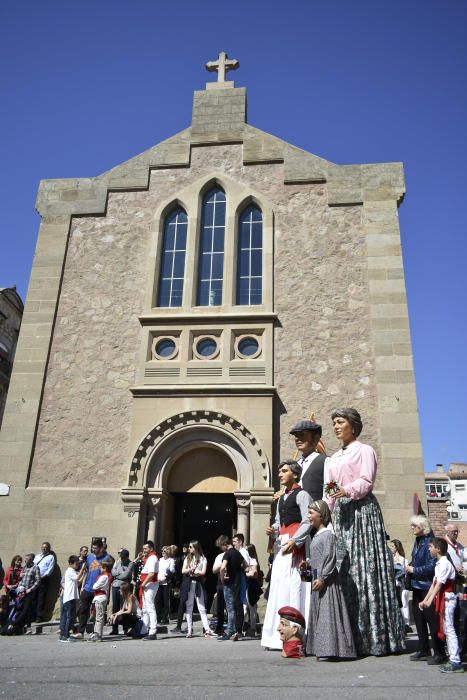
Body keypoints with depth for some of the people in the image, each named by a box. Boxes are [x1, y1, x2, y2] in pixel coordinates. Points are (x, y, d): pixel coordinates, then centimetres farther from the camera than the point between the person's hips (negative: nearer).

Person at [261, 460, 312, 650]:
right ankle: (279, 635, 13)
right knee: (279, 587, 7)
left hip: (296, 544, -8)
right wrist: (272, 530, 1)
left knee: (294, 586, -10)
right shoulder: (281, 498, 21)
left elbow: (307, 522, -13)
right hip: (281, 543, 8)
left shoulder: (302, 495, -4)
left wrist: (294, 541, -24)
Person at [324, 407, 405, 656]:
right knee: (344, 570, 2)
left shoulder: (364, 450, 4)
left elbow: (366, 482, -9)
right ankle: (350, 636, 5)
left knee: (365, 569, -9)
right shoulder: (333, 459, 22)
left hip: (361, 510, -6)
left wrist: (346, 491, -26)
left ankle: (374, 637, -4)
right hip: (341, 514, 6)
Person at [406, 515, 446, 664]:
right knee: (418, 618, 16)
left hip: (428, 586, -9)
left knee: (431, 619, 0)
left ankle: (439, 653, 13)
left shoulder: (430, 542, -19)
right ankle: (424, 650, 29)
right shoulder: (418, 541, 9)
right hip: (417, 585, 9)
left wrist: (414, 570, -18)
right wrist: (409, 567, 1)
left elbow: (432, 566, -24)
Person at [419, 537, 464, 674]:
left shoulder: (445, 563, -16)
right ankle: (453, 659, 17)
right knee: (446, 629, 11)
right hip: (442, 599, 10)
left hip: (447, 598, -10)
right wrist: (424, 600, 11)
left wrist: (429, 601, -23)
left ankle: (456, 663, -5)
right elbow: (434, 583, 14)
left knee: (449, 629, -8)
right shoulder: (439, 564, 14)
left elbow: (439, 584, -21)